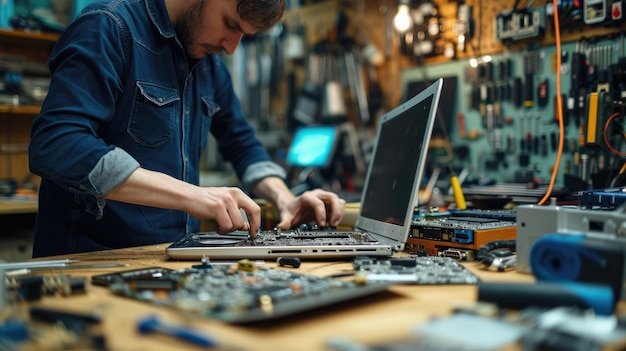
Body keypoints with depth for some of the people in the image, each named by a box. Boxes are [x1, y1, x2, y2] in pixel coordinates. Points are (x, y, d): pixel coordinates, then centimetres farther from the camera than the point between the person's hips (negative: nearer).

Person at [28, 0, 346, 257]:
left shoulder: (211, 66, 12)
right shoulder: (110, 27, -11)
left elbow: (242, 144, 22)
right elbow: (54, 145, -23)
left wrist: (285, 200, 4)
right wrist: (189, 194, -28)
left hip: (175, 257, 6)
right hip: (92, 259, -6)